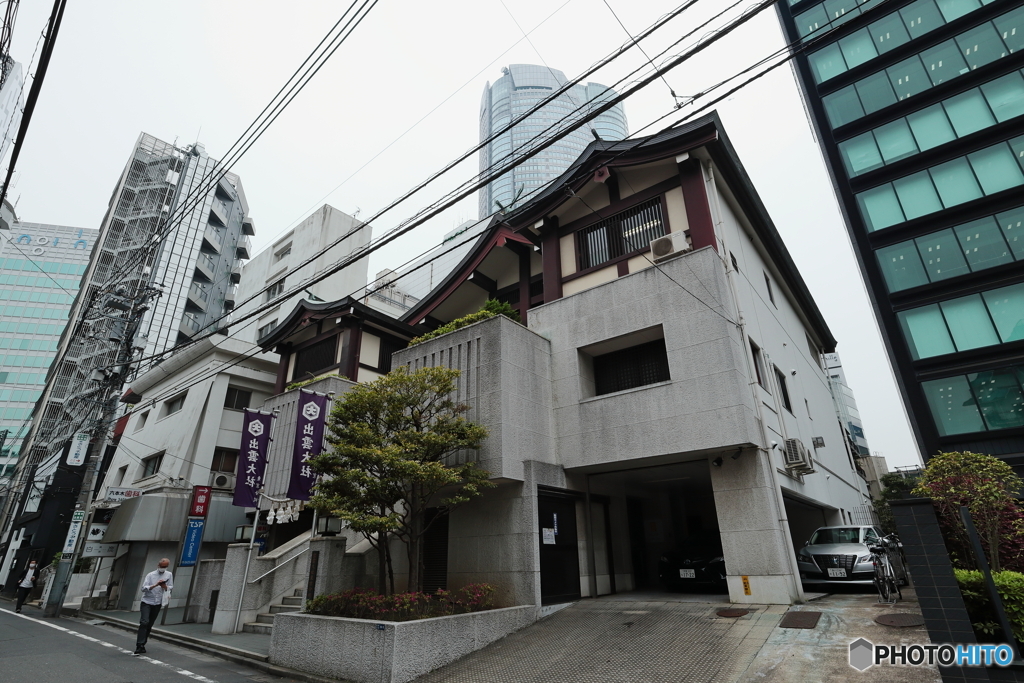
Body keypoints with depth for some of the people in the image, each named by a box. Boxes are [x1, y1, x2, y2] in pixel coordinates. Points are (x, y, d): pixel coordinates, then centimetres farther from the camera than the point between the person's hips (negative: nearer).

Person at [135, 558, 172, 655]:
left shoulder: (169, 575, 3)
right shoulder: (150, 575, -4)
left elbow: (170, 588, 5)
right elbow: (144, 588, -14)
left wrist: (165, 586, -16)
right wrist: (155, 585, -27)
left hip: (157, 603, 3)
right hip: (147, 601, -3)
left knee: (150, 625, 8)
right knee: (144, 622, -16)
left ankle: (142, 644, 19)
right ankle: (139, 645, -13)